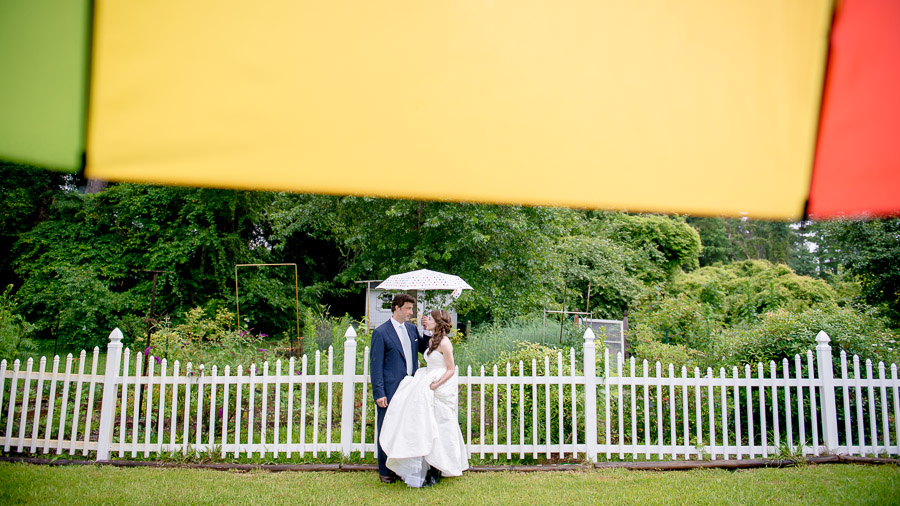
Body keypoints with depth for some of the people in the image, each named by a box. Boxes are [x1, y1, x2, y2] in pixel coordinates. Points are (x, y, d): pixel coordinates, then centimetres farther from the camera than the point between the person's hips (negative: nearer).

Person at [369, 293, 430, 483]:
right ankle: (385, 471, 18)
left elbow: (424, 348, 21)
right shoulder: (381, 332, -8)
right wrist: (379, 393, -13)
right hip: (390, 390, -6)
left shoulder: (411, 328, 10)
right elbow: (376, 365, -9)